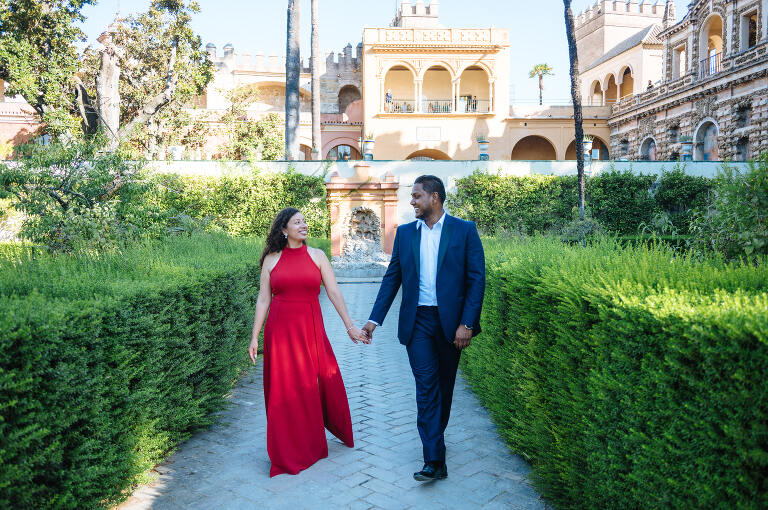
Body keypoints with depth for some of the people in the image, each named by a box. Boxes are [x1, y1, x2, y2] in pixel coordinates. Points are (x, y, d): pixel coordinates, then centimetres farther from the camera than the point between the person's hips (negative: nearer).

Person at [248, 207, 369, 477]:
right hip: (280, 330, 0)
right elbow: (263, 299, 4)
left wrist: (349, 325, 0)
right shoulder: (271, 259, 4)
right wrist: (255, 336, 2)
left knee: (326, 383, 2)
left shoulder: (317, 256, 4)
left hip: (311, 328, 1)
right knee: (284, 389, 4)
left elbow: (334, 293, 3)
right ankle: (288, 452, 21)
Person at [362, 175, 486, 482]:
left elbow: (476, 279, -4)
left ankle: (435, 435, 37)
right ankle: (434, 460, -2)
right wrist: (375, 318, 2)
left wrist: (467, 323, -11)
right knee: (426, 386, -5)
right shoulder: (405, 233, 7)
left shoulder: (464, 230, -2)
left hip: (450, 322, -1)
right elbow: (392, 277, 9)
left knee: (444, 385, 13)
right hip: (417, 322, 1)